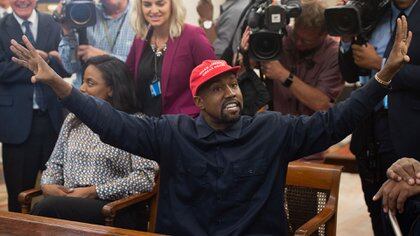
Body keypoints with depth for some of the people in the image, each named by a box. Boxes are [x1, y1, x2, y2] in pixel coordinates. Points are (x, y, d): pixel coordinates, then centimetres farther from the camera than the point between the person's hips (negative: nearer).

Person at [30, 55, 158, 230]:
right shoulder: (73, 119, 19)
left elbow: (146, 177, -10)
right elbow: (55, 163, 23)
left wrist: (94, 191, -13)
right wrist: (47, 184, 0)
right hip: (70, 202, 5)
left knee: (47, 207, -30)